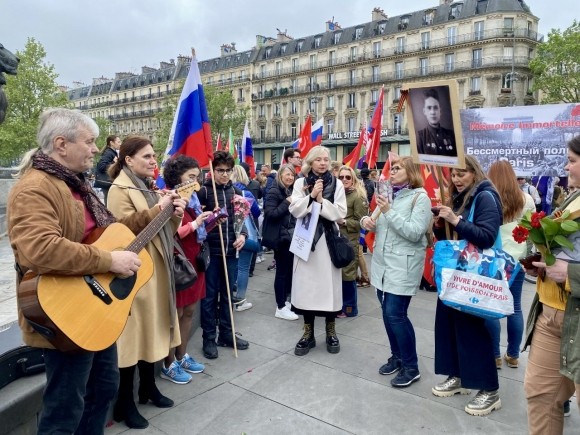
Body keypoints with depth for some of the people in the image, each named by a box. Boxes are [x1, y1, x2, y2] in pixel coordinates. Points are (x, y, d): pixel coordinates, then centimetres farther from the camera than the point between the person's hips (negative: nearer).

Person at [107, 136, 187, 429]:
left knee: (152, 328, 16)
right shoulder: (120, 189, -10)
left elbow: (165, 229, 15)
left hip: (156, 268, 8)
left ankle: (148, 387, 31)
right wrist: (161, 208, -21)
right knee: (134, 333, 0)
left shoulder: (147, 186, 15)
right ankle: (125, 402, 15)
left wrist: (175, 214, -5)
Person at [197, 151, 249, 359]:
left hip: (231, 249, 5)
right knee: (209, 295, 4)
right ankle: (209, 338, 16)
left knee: (227, 294, 14)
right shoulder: (204, 190, -5)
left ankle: (226, 334, 27)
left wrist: (243, 235, -1)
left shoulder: (235, 191, 9)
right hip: (211, 250, -4)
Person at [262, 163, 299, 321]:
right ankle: (280, 308, 7)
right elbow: (270, 214, -20)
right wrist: (287, 202, -21)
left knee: (289, 270, 11)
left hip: (291, 236, 8)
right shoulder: (274, 192, -10)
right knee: (282, 271, -2)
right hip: (280, 238, -8)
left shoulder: (291, 191, 14)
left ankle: (284, 301, 25)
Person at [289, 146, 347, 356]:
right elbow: (295, 210, -5)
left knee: (329, 284, 4)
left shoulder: (337, 184, 4)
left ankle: (331, 332, 21)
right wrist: (311, 196, -15)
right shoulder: (300, 183, 5)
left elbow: (340, 213, -5)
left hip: (328, 239, 0)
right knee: (307, 285, 3)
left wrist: (321, 200, -14)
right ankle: (308, 333, 17)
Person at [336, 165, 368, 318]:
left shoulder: (358, 196, -8)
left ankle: (349, 308, 13)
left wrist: (344, 222, -19)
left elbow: (361, 222, -11)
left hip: (349, 241, -7)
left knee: (347, 274, -1)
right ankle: (339, 304, 27)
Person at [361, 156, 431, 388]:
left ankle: (411, 367, 8)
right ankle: (397, 356, 30)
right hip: (382, 261, 7)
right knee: (388, 312, 12)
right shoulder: (388, 194, 13)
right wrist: (367, 220, -6)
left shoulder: (420, 197, -7)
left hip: (403, 265, -7)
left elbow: (414, 233, -17)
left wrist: (389, 212, -21)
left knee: (395, 313, -8)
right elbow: (379, 225, 16)